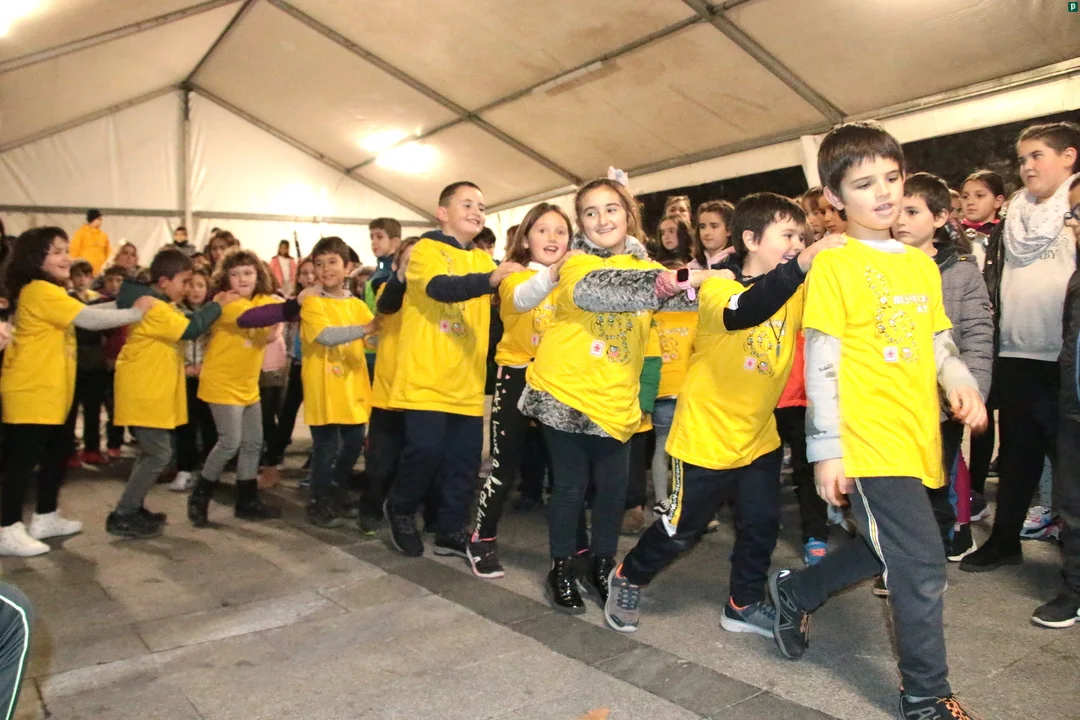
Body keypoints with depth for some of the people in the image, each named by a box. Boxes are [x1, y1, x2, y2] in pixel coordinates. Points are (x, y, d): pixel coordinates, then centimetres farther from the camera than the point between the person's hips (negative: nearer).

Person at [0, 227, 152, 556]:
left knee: (55, 454, 16)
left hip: (48, 392, 10)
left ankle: (46, 518, 28)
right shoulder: (39, 291, -17)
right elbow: (90, 319, -22)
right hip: (30, 392, -10)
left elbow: (86, 312, 12)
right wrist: (135, 312, -12)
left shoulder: (49, 292, 17)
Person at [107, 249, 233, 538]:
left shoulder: (160, 305, 14)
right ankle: (121, 517, 1)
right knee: (159, 455, -7)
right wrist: (216, 305, -16)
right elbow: (189, 329, -26)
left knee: (151, 453, 19)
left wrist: (213, 305, 1)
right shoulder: (152, 307, -20)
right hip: (144, 394, -11)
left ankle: (131, 509, 28)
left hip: (150, 392, 11)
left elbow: (185, 324, 12)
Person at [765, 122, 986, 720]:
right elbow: (821, 361, -10)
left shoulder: (922, 263, 13)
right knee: (922, 567, -4)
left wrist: (961, 382, -2)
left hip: (917, 439, 7)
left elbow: (938, 340, 19)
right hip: (869, 440, -7)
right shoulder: (834, 264, -8)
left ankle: (794, 591, 43)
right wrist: (826, 449, -12)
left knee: (885, 552, 19)